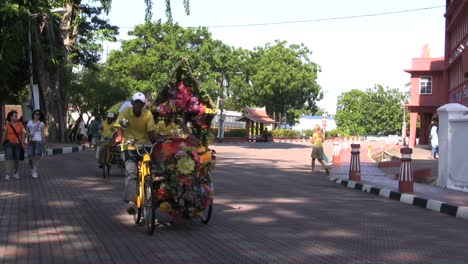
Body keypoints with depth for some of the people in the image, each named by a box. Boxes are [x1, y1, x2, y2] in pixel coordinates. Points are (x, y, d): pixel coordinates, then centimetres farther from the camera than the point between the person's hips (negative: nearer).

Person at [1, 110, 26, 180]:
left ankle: (16, 173, 25)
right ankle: (7, 175, -19)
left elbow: (22, 134, 1)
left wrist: (23, 143, -6)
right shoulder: (7, 125, -4)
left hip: (17, 144, 2)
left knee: (17, 159, 7)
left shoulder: (20, 124, -1)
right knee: (8, 157, -15)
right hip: (9, 143, -2)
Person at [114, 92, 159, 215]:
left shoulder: (148, 114, -1)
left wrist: (156, 141, -24)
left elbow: (151, 131, -6)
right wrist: (120, 136, -37)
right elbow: (119, 126, -16)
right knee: (131, 172, -20)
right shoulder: (125, 112, -5)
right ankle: (131, 201, -29)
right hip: (129, 147, -3)